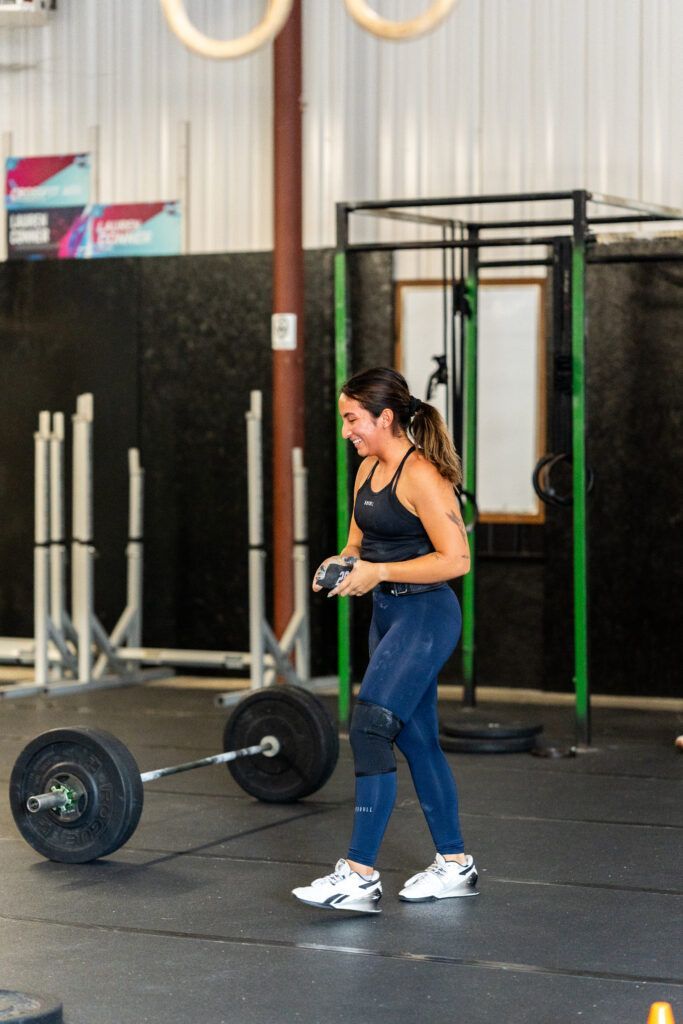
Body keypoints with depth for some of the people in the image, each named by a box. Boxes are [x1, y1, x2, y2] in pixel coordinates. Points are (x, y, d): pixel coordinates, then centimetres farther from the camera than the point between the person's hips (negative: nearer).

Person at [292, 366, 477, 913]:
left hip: (425, 616, -10)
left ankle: (360, 876, -14)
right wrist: (342, 561, -1)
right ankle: (455, 865, 24)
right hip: (389, 614, 10)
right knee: (417, 739, 14)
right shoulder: (368, 470, 11)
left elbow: (455, 559, -20)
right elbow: (361, 540, 22)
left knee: (370, 729, -16)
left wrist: (379, 572, -21)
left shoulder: (421, 476, -17)